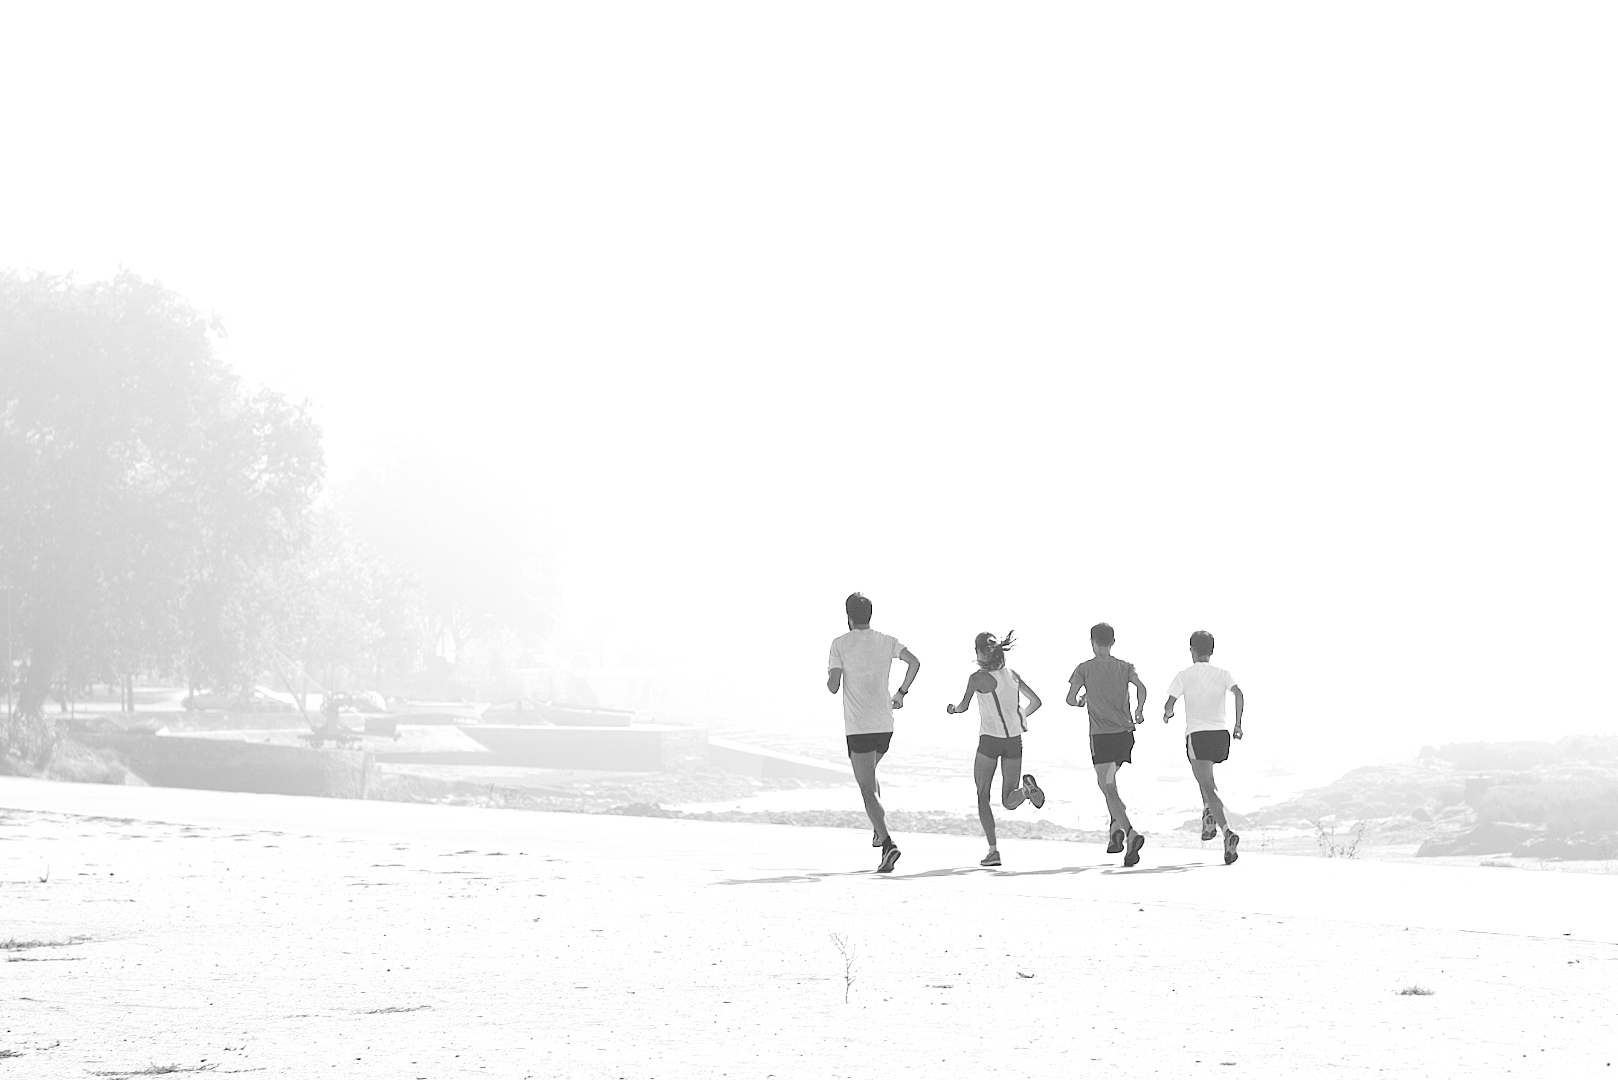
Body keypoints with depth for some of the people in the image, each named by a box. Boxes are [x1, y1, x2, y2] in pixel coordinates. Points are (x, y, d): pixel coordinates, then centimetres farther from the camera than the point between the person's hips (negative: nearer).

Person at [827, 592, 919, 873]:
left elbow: (833, 686, -10)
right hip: (885, 725, 5)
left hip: (858, 728, -5)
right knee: (868, 776, 30)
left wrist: (830, 679, 14)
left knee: (868, 789, -6)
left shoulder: (841, 644, -4)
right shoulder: (887, 641, 7)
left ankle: (888, 843, -22)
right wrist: (901, 693, 7)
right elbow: (914, 662, -5)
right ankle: (879, 829, 19)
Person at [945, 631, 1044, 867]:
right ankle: (1025, 788, -24)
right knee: (1009, 801, 11)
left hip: (990, 740, -4)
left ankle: (993, 849, -3)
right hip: (1014, 740, 5)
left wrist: (952, 708, 19)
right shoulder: (1012, 675, 8)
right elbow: (1035, 701, 10)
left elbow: (963, 707, -3)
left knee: (982, 795, 8)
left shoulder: (978, 678, -7)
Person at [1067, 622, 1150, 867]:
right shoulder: (1125, 667, 9)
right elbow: (1140, 687, -8)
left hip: (1101, 736, -4)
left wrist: (1081, 700, 18)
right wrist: (1140, 711, 0)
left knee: (1109, 790, -9)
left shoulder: (1084, 669, 2)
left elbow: (1070, 699, -3)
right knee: (1109, 784, 25)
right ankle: (1115, 830, 16)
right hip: (1125, 733, 4)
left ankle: (1131, 834, -29)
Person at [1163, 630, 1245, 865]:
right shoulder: (1222, 674, 8)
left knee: (1208, 788, -9)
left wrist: (1168, 714, 19)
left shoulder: (1184, 676, 3)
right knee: (1207, 779, 33)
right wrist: (1238, 724, 0)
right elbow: (1239, 695, -8)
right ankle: (1209, 816, 18)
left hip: (1197, 736, -4)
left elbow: (1169, 705, -4)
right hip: (1221, 735, 4)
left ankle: (1227, 832, -28)